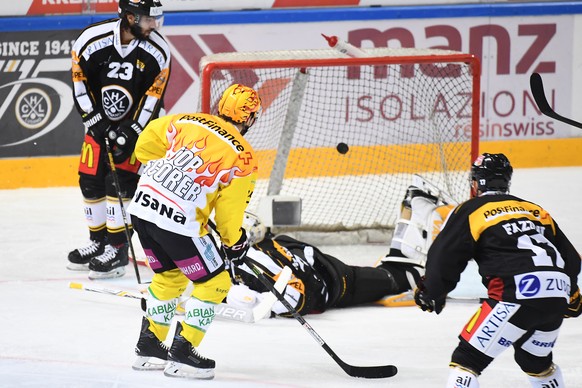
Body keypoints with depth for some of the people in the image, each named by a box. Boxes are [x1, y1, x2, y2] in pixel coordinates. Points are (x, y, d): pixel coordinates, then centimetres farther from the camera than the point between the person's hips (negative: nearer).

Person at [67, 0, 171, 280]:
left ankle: (117, 249, -9)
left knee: (121, 180, -14)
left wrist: (130, 133, -20)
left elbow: (152, 98, -13)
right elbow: (80, 87, -11)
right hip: (100, 121, 2)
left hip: (137, 124, -2)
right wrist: (97, 125, -15)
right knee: (90, 180, 4)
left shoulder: (157, 52, -17)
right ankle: (98, 242, 22)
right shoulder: (92, 40, -19)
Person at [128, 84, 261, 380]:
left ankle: (149, 345, 33)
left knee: (168, 275, 27)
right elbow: (230, 209, -1)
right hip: (178, 222, -7)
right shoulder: (242, 157, -4)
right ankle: (182, 352, 4)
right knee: (214, 283, 9)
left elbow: (146, 144, 17)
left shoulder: (189, 122, 10)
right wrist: (233, 242, 16)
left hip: (143, 204, 7)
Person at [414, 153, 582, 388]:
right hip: (557, 296, 6)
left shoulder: (471, 211, 10)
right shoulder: (536, 210, 26)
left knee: (467, 359, -3)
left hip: (518, 296, -6)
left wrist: (430, 292, 19)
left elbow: (444, 258, 4)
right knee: (536, 358, 31)